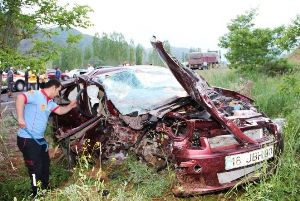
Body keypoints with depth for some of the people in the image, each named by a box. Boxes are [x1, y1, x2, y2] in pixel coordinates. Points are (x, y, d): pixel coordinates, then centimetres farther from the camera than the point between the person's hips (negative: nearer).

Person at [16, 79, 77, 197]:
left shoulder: (49, 102, 12)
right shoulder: (35, 95, -18)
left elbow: (60, 110, 21)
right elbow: (20, 98, -35)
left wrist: (71, 106, 7)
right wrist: (20, 118, -40)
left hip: (39, 139, 10)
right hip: (27, 139, -10)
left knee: (45, 163, 22)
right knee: (35, 168, -2)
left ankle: (45, 190, 40)